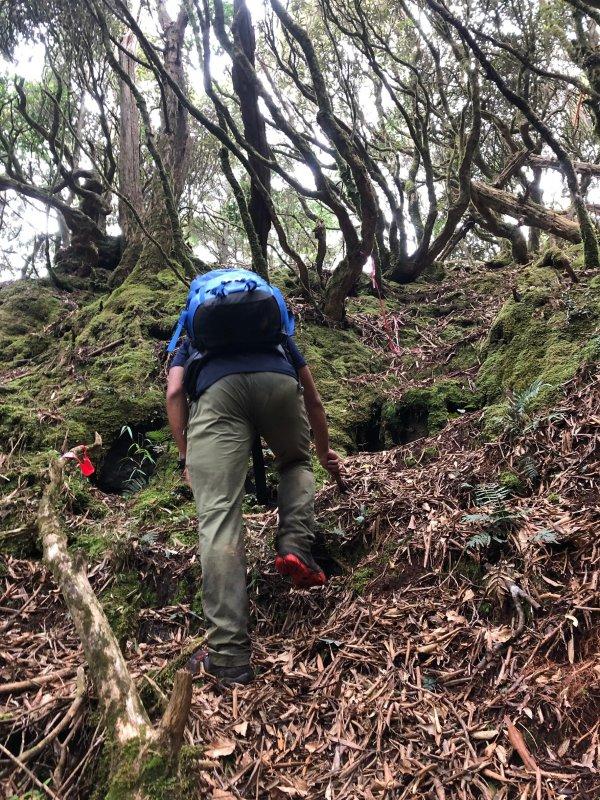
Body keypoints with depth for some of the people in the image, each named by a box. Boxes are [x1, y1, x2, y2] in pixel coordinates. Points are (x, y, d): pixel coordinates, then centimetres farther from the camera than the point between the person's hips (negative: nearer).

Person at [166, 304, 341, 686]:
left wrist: (187, 457, 25)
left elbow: (174, 393, 20)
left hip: (218, 389, -1)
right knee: (297, 462, 31)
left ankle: (228, 655, -11)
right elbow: (314, 401, 45)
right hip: (278, 382, 2)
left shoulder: (193, 340, 41)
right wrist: (324, 450, 61)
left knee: (219, 518, -5)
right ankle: (295, 545, 5)